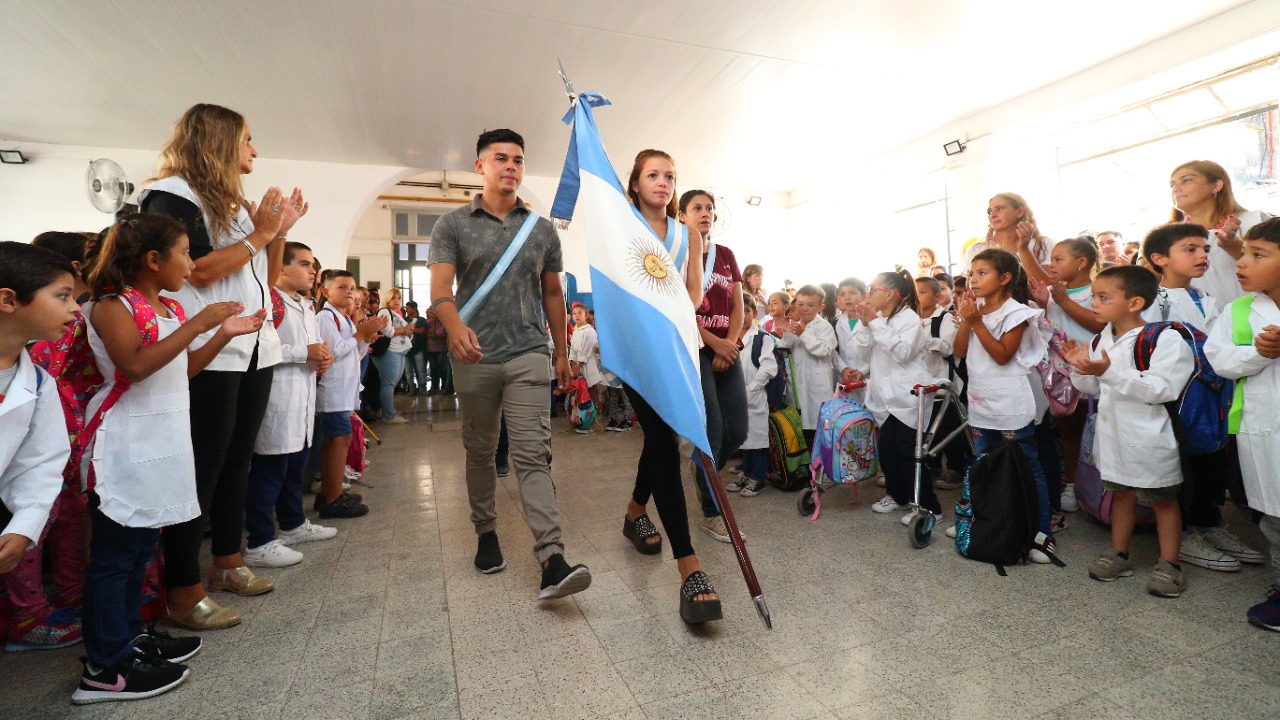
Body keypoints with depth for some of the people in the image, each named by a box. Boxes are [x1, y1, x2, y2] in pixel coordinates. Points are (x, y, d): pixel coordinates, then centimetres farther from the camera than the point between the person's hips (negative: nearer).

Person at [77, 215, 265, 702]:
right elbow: (136, 366, -25)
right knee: (114, 552, -2)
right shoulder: (112, 305, -11)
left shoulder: (171, 309, 13)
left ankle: (131, 635, 27)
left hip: (164, 439, 9)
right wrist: (198, 325, -26)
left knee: (142, 546, 15)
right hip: (127, 444, -8)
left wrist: (224, 334, 8)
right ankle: (104, 669, 6)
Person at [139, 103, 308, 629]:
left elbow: (266, 279, 19)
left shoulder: (236, 203, 19)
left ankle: (228, 563, 27)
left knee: (236, 461, 14)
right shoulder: (173, 195, -5)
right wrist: (258, 235, -10)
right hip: (208, 356, -8)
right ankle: (183, 594, 6)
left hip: (255, 351, 8)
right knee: (201, 468, -5)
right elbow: (194, 272, -18)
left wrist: (280, 230, 8)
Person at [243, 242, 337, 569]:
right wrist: (305, 353, -20)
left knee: (297, 465, 19)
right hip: (278, 398, -9)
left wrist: (323, 356, 8)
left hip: (304, 395, 9)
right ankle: (259, 544, 7)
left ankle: (293, 524, 34)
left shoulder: (306, 306, 18)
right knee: (270, 469, -3)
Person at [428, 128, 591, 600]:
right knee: (479, 452, 13)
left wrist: (561, 352, 15)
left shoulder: (542, 229, 11)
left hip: (529, 356, 0)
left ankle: (552, 560, -13)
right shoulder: (453, 225, 5)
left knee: (533, 455, -9)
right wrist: (454, 325, -29)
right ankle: (486, 533, 32)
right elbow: (440, 287, -7)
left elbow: (552, 294, 16)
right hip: (474, 357, 1)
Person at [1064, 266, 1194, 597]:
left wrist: (1110, 372, -33)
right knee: (1121, 492, 18)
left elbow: (1159, 390, -26)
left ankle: (1168, 563, 22)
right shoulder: (1102, 340, 5)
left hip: (1150, 437, -6)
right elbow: (1094, 388, 12)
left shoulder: (1165, 340, -16)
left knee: (1163, 498, 10)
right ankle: (1118, 553, 30)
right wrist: (1080, 367, -7)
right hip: (1113, 432, 6)